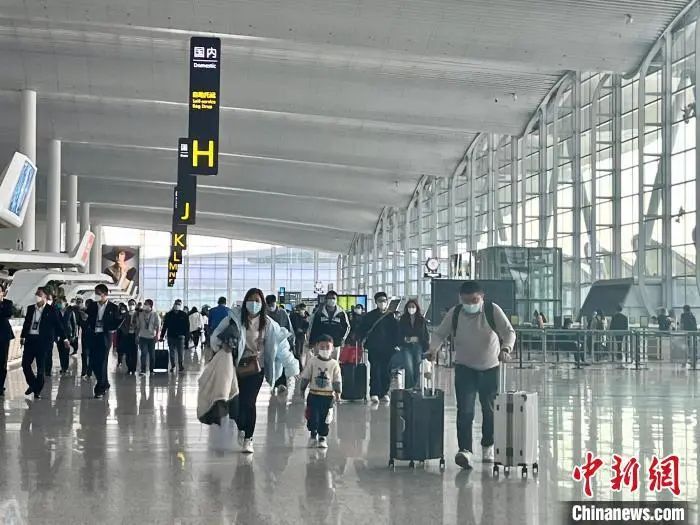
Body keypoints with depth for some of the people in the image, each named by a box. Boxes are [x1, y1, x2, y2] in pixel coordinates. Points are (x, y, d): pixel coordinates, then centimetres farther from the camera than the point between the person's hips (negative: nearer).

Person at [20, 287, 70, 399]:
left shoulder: (51, 310, -2)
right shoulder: (30, 308, 11)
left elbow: (59, 325, 1)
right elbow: (26, 323, 18)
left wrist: (64, 339, 0)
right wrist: (22, 336, 15)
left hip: (43, 341, -4)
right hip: (30, 339, 4)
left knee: (40, 367, 0)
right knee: (25, 364, 2)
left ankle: (37, 390, 11)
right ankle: (32, 384, 23)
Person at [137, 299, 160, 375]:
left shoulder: (155, 314, 0)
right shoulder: (141, 314, 6)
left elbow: (158, 326, -2)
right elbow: (138, 325, 11)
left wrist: (157, 335, -12)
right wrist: (137, 335, 7)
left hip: (151, 337, -1)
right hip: (143, 337, 1)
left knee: (152, 354, 6)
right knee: (143, 353, -9)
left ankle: (151, 370, 16)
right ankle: (143, 370, -12)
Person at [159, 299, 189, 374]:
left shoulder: (184, 315, 3)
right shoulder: (169, 315, 6)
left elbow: (187, 326, 3)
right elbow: (164, 326, 9)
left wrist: (187, 336, -6)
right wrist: (162, 336, 6)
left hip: (180, 337, -2)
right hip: (171, 336, 2)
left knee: (180, 353, -6)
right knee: (172, 353, 10)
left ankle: (181, 367, -5)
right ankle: (172, 366, 23)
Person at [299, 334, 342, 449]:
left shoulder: (334, 364, -2)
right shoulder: (312, 361, -3)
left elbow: (337, 380, 1)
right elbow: (305, 377, 3)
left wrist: (338, 392, -4)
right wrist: (302, 389, 3)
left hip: (328, 396, 0)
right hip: (314, 394, 0)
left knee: (324, 418, 6)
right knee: (312, 417, 2)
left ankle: (322, 437, 17)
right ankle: (313, 434, 23)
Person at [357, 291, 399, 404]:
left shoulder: (392, 316, 9)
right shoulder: (370, 316, 7)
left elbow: (396, 332, 9)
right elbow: (362, 330, 8)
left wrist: (395, 344, 0)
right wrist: (361, 341, -6)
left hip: (387, 348, 1)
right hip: (373, 348, -1)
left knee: (386, 371, 2)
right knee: (375, 370, -9)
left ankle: (384, 393, 10)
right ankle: (374, 394, -11)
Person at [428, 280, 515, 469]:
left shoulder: (493, 310, -12)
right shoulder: (454, 313, -6)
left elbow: (509, 332, -11)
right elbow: (439, 334, 2)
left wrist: (505, 349, -31)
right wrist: (433, 348, -19)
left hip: (490, 368, 0)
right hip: (464, 368, 0)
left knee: (489, 410, 10)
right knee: (464, 410, -13)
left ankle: (488, 447, 29)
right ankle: (465, 450, -20)